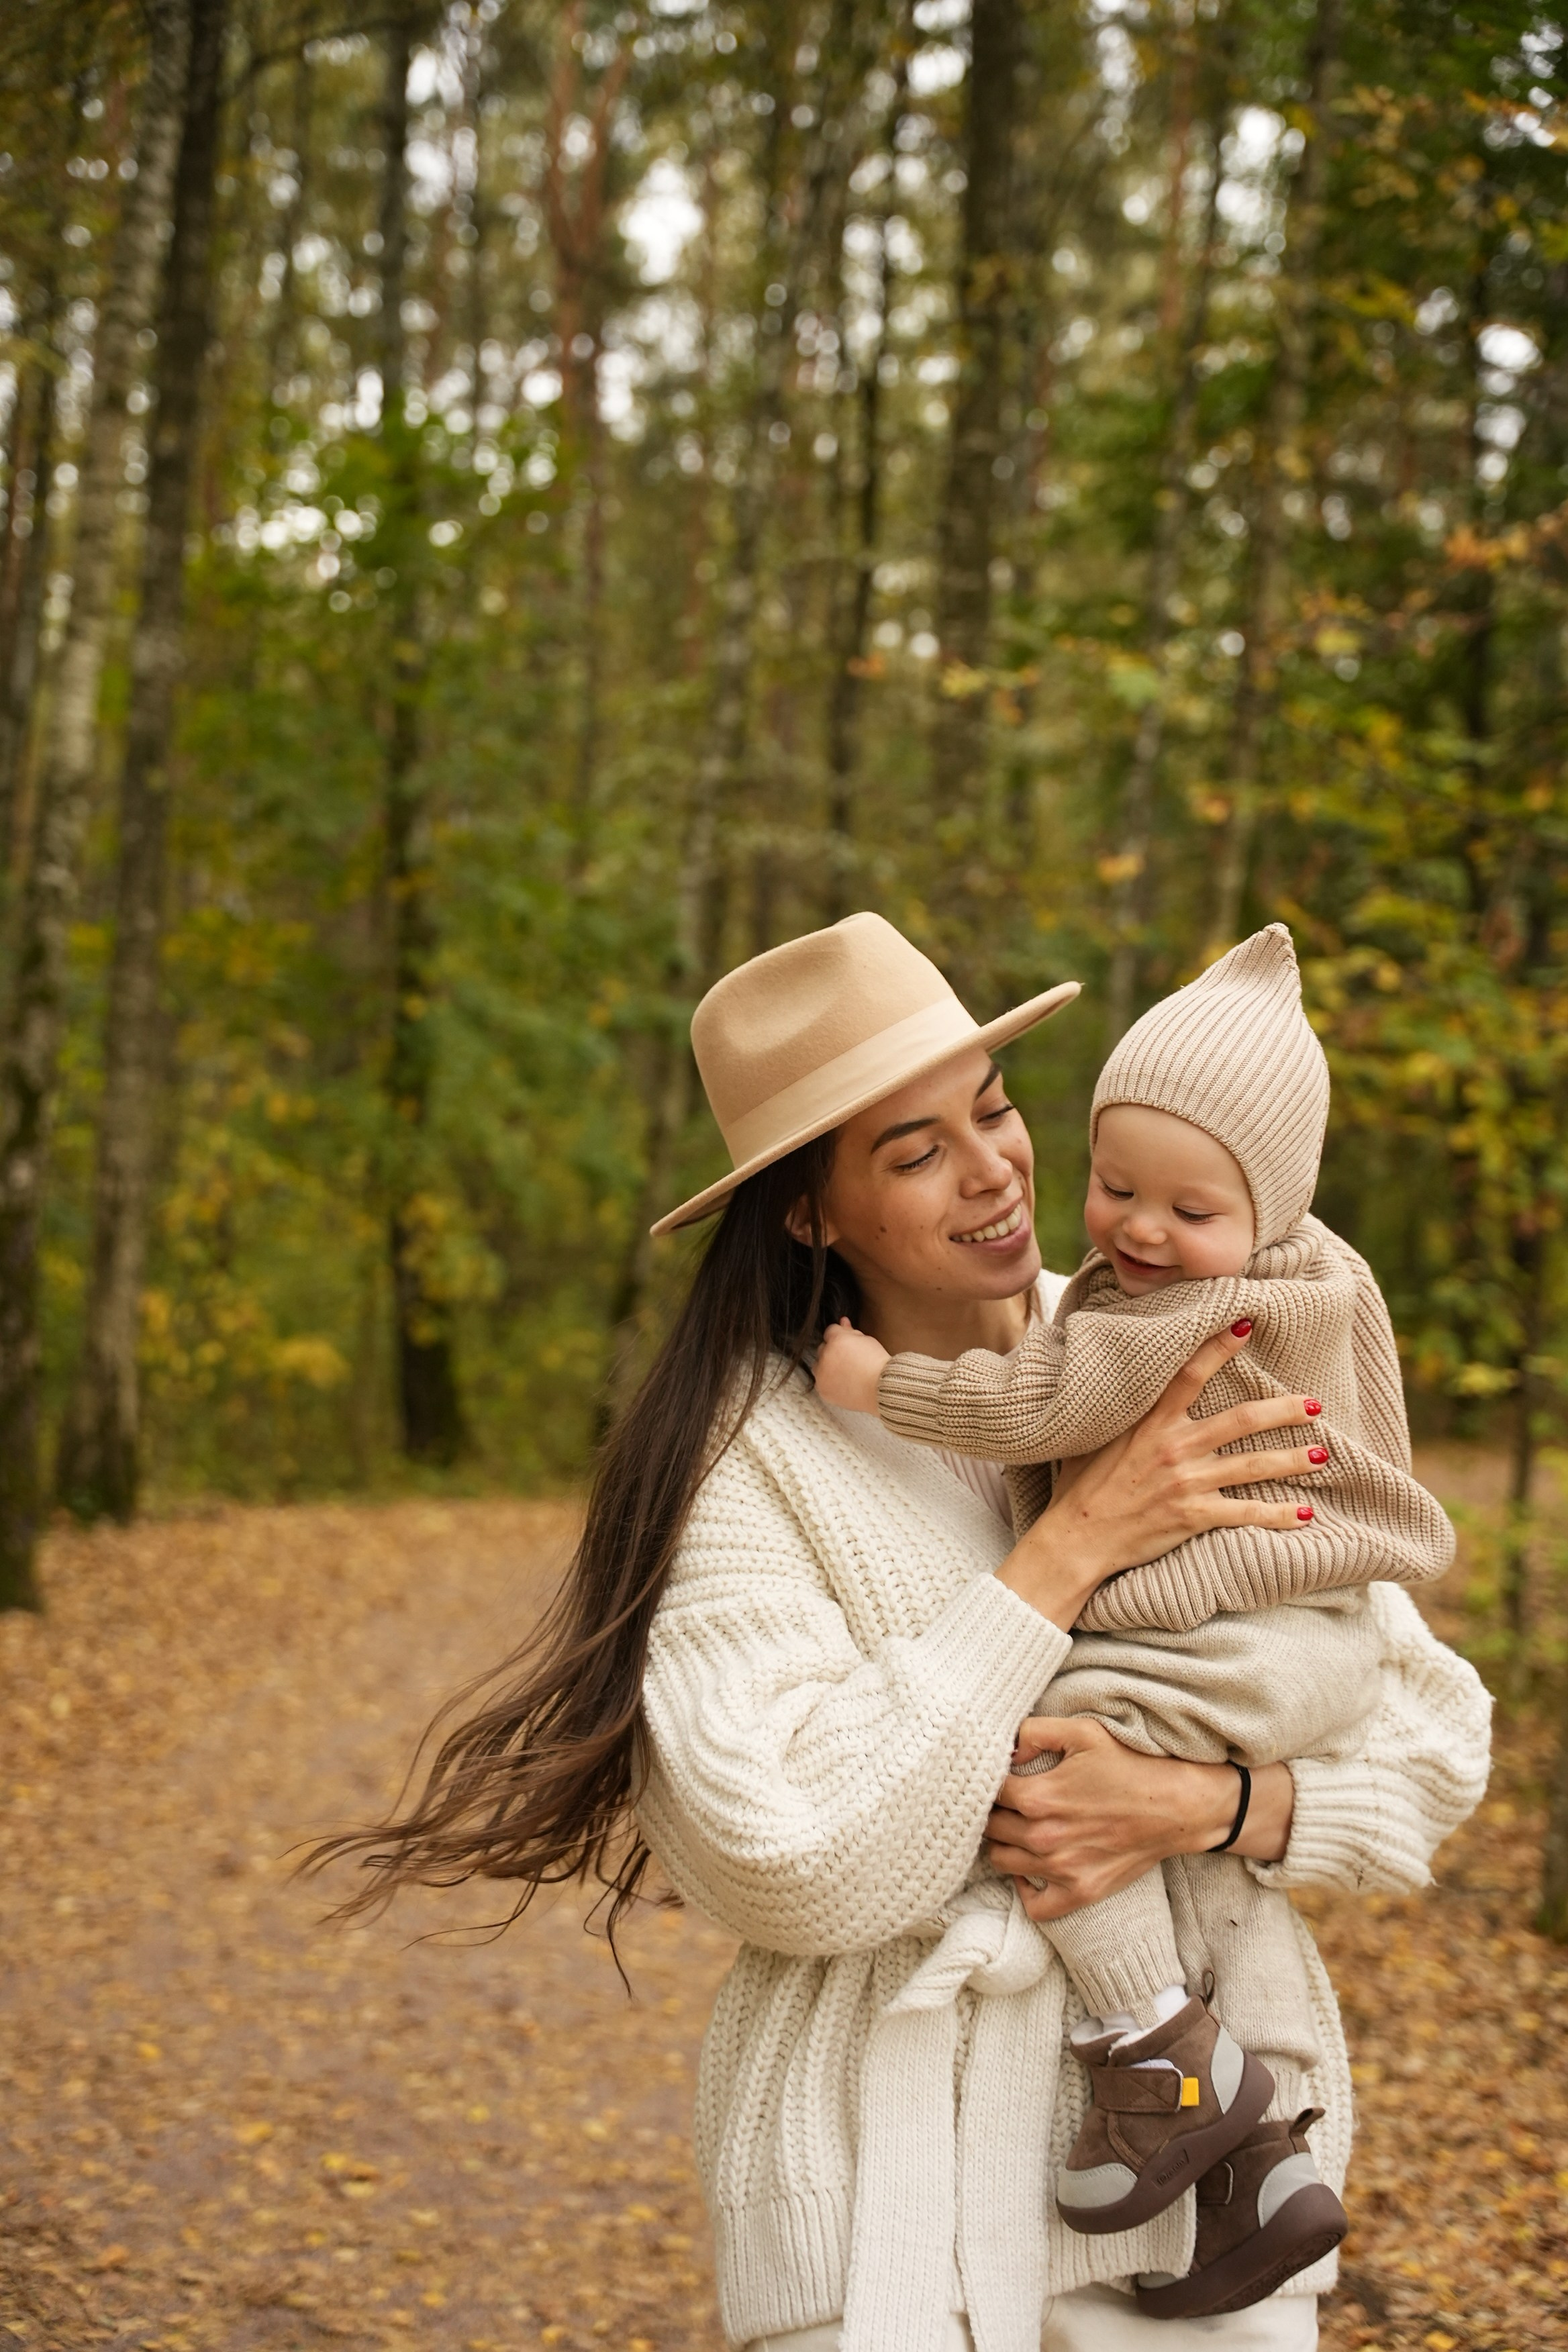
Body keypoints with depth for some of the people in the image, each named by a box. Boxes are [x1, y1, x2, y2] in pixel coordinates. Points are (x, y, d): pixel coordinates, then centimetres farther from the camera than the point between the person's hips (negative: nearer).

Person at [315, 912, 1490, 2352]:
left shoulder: (1191, 1379, -1)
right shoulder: (749, 1460, -12)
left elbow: (1437, 1735, 1)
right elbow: (801, 1874, -21)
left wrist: (1204, 1805, -18)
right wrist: (1075, 1543, -21)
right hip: (897, 2195, -3)